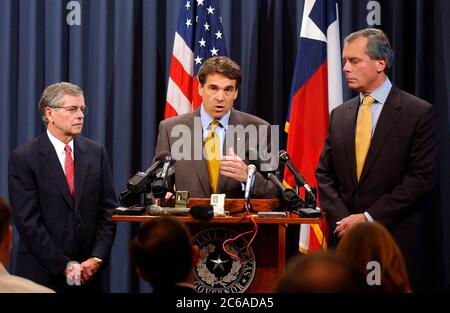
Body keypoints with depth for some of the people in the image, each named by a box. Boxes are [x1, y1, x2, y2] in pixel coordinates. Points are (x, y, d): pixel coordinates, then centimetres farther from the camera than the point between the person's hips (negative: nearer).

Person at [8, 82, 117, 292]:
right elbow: (28, 220, -11)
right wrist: (65, 266, -15)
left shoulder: (96, 153, 6)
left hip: (88, 271, 3)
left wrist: (97, 258, -8)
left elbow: (108, 210, 5)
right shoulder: (23, 158, -6)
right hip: (42, 272, -3)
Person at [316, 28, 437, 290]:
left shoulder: (419, 113, -4)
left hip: (395, 241, -4)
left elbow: (422, 178, -10)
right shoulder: (339, 115, 12)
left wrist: (368, 218, -13)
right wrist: (342, 219, -5)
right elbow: (325, 175, 12)